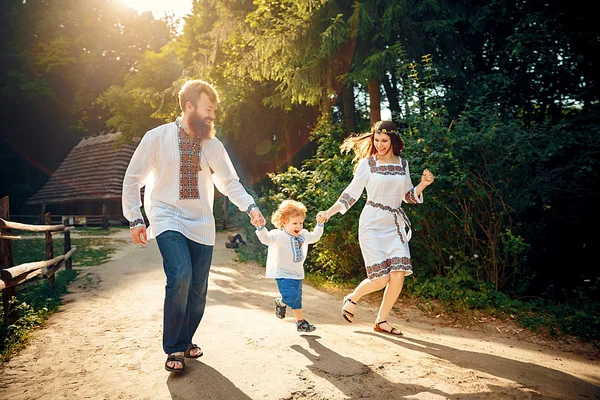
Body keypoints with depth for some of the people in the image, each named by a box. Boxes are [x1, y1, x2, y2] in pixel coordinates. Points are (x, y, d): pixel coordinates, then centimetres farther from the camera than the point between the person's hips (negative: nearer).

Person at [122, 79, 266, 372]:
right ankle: (173, 348, -2)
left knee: (198, 289, 5)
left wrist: (250, 207, -8)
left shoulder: (213, 145, 4)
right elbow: (132, 179, 1)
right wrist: (135, 219, -4)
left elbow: (229, 182, 8)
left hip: (201, 224, 4)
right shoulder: (157, 138, -5)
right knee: (180, 276, -24)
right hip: (168, 220, -4)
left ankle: (185, 342, 32)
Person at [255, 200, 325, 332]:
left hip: (298, 274, 7)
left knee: (297, 298, 15)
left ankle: (300, 322, 30)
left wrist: (320, 224, 16)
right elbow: (265, 238, -34)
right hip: (283, 274, -7)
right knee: (291, 295, -21)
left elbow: (314, 237, 24)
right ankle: (281, 303, 14)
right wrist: (260, 227, -50)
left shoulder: (303, 235, 5)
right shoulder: (278, 235, -18)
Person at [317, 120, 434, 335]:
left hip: (395, 225, 4)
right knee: (381, 277, -10)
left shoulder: (402, 164, 10)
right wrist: (329, 212, -12)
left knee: (399, 275, -7)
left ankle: (381, 320, 13)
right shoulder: (366, 163, -2)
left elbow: (408, 196, 16)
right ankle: (352, 298, 21)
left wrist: (423, 184, -2)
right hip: (372, 223, -4)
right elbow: (352, 193, -2)